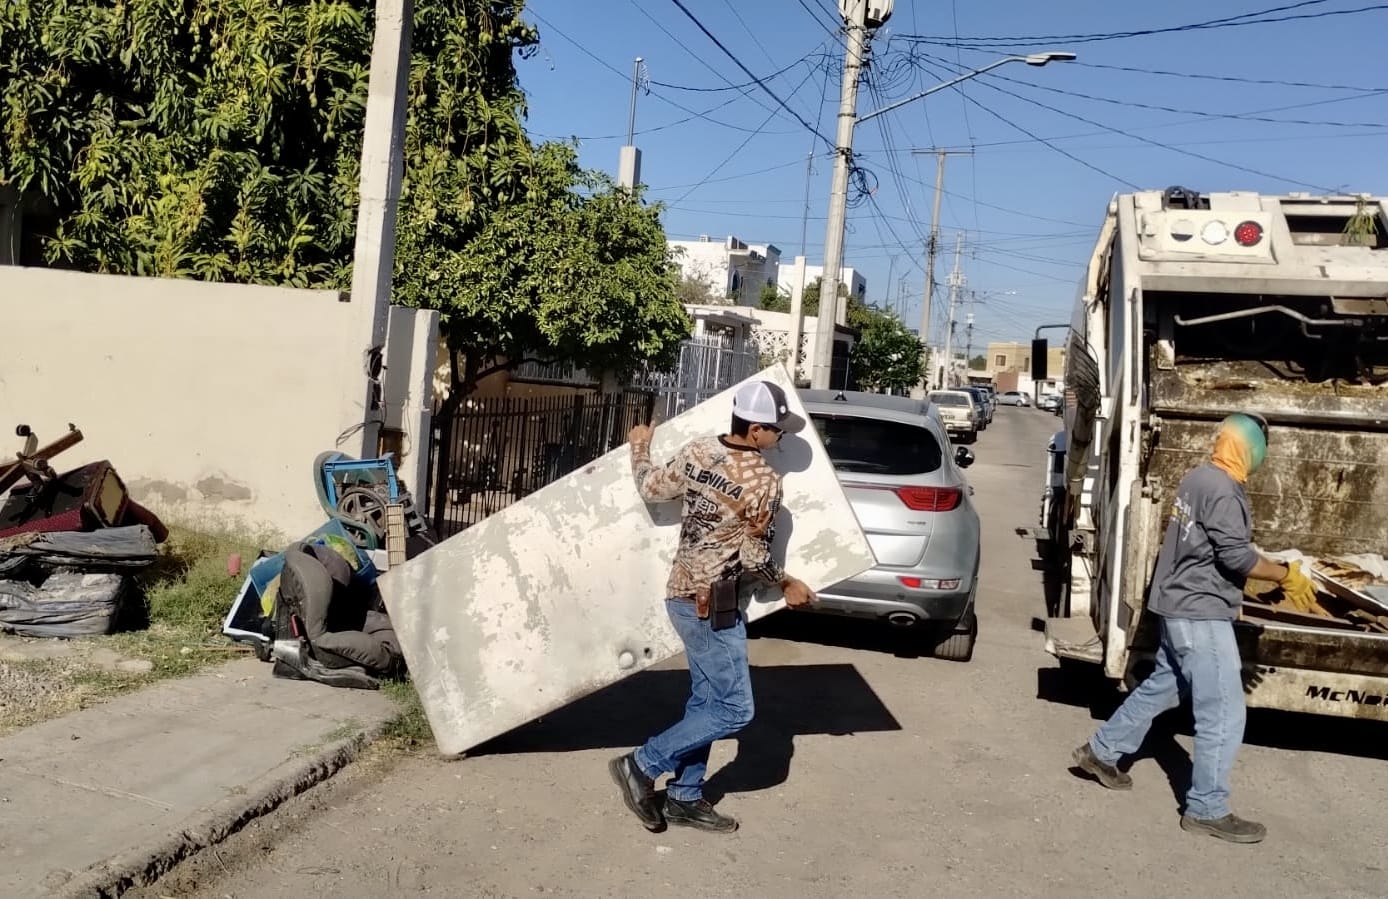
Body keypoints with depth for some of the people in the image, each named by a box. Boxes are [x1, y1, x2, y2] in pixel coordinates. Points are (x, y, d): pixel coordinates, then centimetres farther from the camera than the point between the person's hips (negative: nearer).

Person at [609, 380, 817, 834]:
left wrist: (639, 447, 31)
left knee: (706, 700, 17)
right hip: (710, 602, -9)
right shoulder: (764, 481, -18)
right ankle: (642, 765, 3)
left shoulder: (697, 451, 0)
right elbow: (755, 555, -12)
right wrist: (788, 584, 7)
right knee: (734, 709, -1)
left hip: (685, 593, 9)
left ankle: (684, 798, 23)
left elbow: (651, 488, 12)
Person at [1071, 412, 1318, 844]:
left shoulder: (1197, 478, 11)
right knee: (1223, 713, -3)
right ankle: (1206, 809, 5)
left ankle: (1101, 752, 32)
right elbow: (1236, 556, -22)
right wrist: (1287, 574, -9)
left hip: (1181, 606, 10)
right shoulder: (1222, 489, -20)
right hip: (1202, 613, -10)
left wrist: (1273, 573, 19)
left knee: (1161, 687, 22)